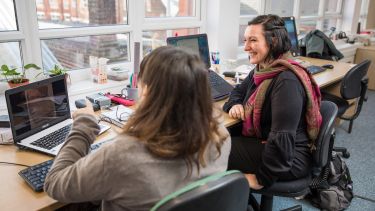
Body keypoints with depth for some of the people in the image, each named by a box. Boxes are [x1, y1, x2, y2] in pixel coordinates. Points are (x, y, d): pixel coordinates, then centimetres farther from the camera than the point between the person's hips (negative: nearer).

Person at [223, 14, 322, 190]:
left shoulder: (287, 81, -28)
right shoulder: (262, 70, 1)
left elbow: (282, 138, -30)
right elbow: (239, 90, 18)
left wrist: (261, 179, -21)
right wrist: (235, 104, -6)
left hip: (288, 157, -9)